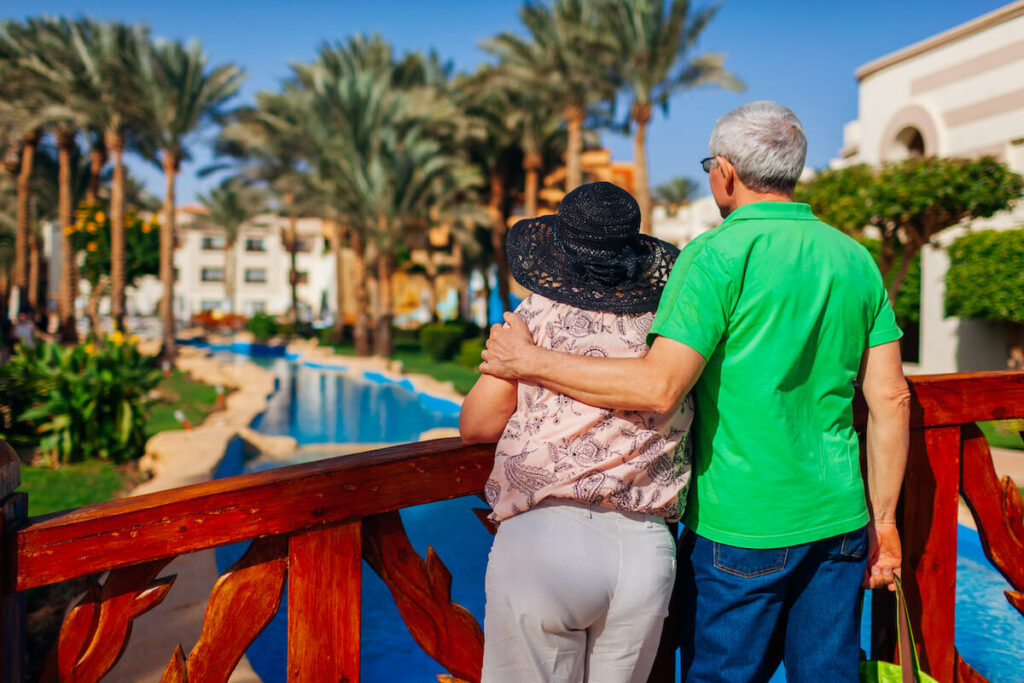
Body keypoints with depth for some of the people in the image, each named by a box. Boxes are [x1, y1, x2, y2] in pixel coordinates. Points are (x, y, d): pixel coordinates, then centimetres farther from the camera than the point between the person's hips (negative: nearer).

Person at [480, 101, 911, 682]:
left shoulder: (718, 254, -13)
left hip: (741, 526, -5)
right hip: (838, 521, 6)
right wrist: (882, 520, 14)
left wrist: (530, 362, -14)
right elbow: (891, 400, 6)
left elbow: (660, 388, -23)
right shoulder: (855, 258, 6)